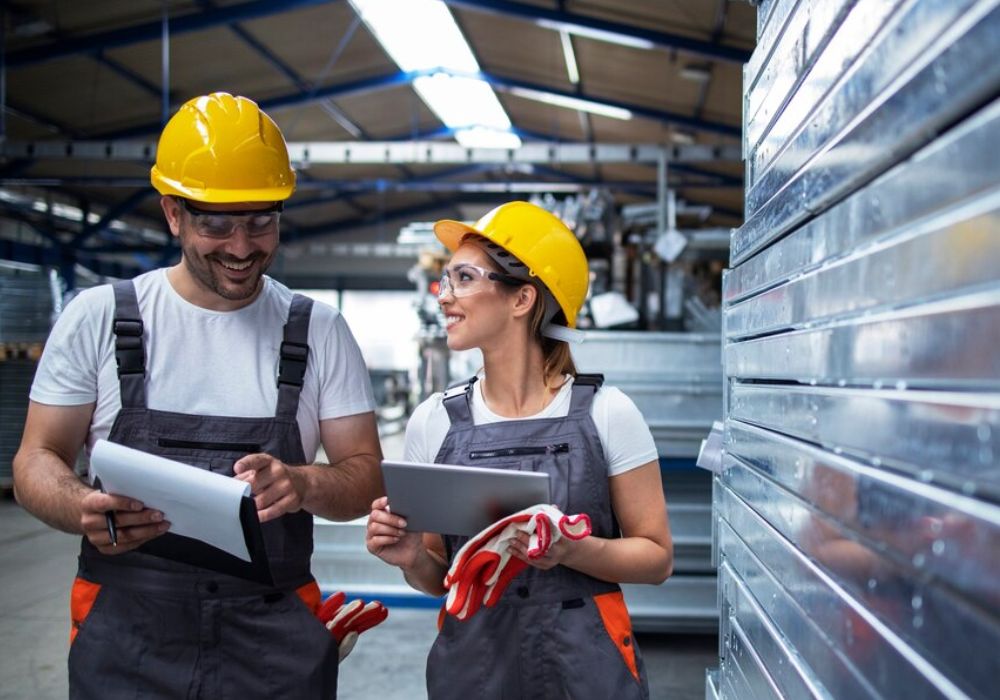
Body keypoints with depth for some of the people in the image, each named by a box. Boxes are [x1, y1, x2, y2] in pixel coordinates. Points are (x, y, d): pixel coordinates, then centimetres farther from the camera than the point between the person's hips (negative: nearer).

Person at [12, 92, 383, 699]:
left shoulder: (320, 331, 4)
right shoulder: (98, 318, 2)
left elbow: (366, 473, 3)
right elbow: (36, 462, 4)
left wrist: (303, 484, -20)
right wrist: (85, 510, -19)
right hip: (125, 636, 0)